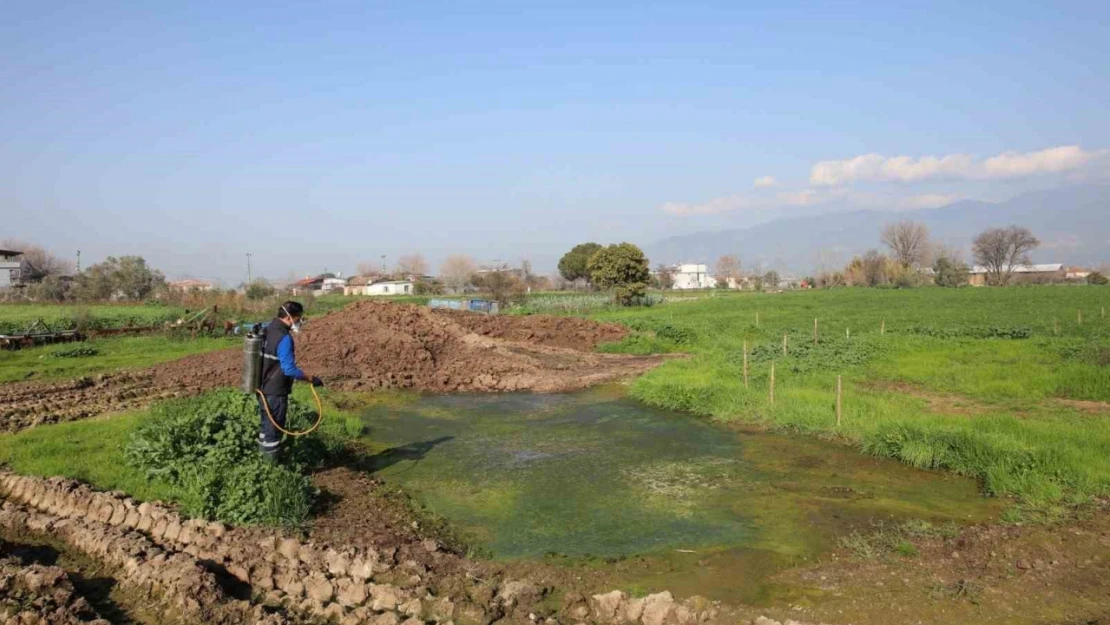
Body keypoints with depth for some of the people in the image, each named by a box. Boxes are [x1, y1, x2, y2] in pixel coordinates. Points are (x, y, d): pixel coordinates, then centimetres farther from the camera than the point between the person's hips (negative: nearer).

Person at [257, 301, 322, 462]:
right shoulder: (284, 338, -22)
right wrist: (311, 379, -17)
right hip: (276, 392, -9)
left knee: (266, 425, 20)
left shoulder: (266, 330, 7)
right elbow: (289, 369, -26)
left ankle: (263, 457, 31)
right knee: (274, 429, 1)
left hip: (262, 389, 9)